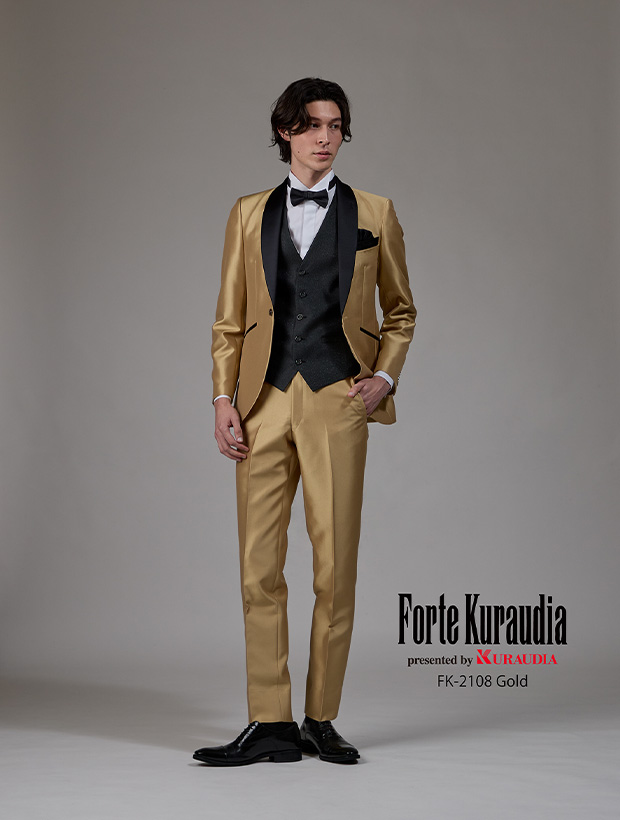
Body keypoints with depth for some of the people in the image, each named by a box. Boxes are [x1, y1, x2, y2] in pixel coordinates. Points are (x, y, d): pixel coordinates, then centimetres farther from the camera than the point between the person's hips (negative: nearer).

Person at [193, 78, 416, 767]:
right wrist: (224, 399, 1)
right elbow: (228, 319, 11)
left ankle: (321, 720, 9)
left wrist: (386, 376, 2)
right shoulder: (249, 215, 12)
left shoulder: (373, 214, 9)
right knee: (258, 567, -2)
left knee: (336, 567, -2)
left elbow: (400, 310, 17)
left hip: (337, 401, -1)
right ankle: (270, 726, 4)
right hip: (265, 402, 1)